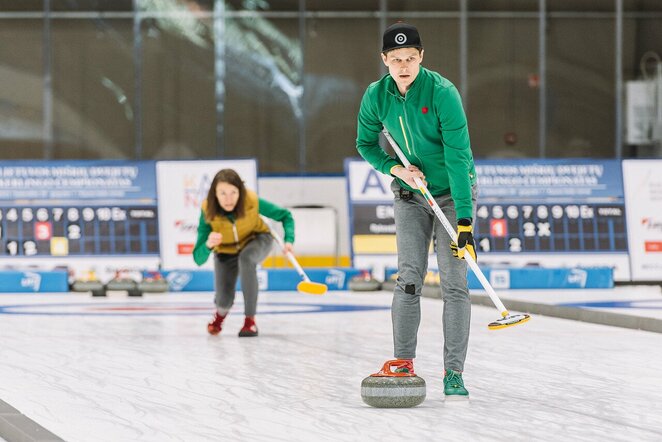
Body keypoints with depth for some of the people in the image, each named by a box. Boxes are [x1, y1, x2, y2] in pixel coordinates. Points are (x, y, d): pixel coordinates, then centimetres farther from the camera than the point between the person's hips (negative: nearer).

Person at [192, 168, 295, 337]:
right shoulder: (208, 212, -32)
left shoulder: (252, 202, -33)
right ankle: (221, 312, 31)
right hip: (226, 251, 1)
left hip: (256, 241, -1)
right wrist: (208, 245, -53)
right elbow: (198, 259, -31)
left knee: (246, 257, -36)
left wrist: (289, 240, -33)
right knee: (224, 301, -12)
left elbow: (285, 215, -15)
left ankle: (250, 320, -24)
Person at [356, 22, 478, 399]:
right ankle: (404, 362, 3)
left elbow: (458, 157, -28)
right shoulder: (376, 96, -10)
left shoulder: (442, 93, -24)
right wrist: (396, 168, -13)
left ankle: (454, 373, -7)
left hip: (453, 192, -3)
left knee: (454, 281, -9)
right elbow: (366, 144, 7)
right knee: (409, 279, -4)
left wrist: (464, 219, -33)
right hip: (410, 195, 4)